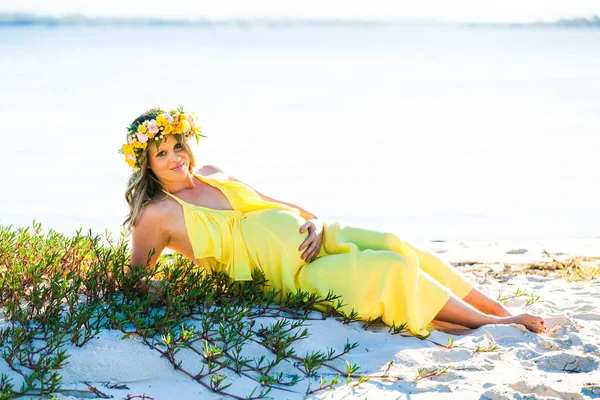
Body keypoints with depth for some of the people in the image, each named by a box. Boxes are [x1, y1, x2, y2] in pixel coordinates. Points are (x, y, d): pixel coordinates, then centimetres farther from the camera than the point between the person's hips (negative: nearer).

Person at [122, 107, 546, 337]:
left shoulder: (212, 176, 15)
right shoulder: (156, 214, -3)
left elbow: (281, 205, 20)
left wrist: (313, 221, 1)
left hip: (306, 240, 6)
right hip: (288, 272, -6)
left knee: (391, 244, -17)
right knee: (394, 268, -21)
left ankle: (499, 308, -13)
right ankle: (490, 322, -12)